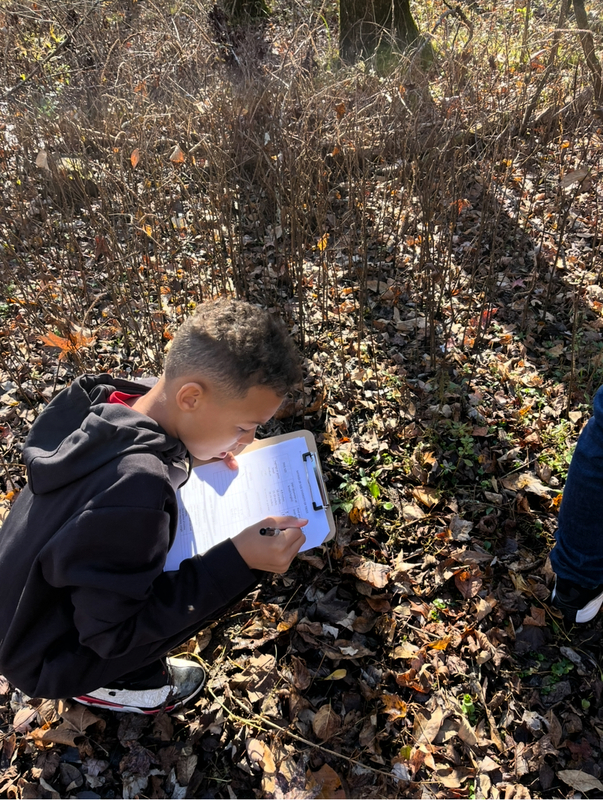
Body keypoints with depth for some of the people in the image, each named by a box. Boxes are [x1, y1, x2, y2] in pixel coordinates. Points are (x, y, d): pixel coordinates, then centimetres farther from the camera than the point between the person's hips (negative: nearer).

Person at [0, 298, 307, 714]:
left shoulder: (100, 401, -15)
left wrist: (189, 451, -9)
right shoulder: (138, 489, -39)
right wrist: (237, 561, -32)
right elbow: (112, 631, -27)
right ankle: (118, 683, 5)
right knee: (235, 569, -16)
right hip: (45, 663, -7)